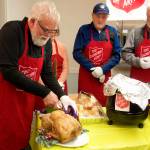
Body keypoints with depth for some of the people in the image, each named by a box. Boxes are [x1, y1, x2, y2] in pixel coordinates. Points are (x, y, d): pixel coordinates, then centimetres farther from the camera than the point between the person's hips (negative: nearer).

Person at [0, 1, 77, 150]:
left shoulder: (46, 42, 2)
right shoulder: (12, 31, -18)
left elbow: (47, 73, 8)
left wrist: (62, 96, -7)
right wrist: (44, 93, -23)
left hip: (26, 103, 6)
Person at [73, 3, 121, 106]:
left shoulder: (112, 32, 5)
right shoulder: (84, 30, 0)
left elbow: (117, 55, 2)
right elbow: (77, 53, -5)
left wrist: (102, 69, -11)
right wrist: (92, 69, -12)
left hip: (104, 76, 2)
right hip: (86, 76, -1)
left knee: (102, 105, 4)